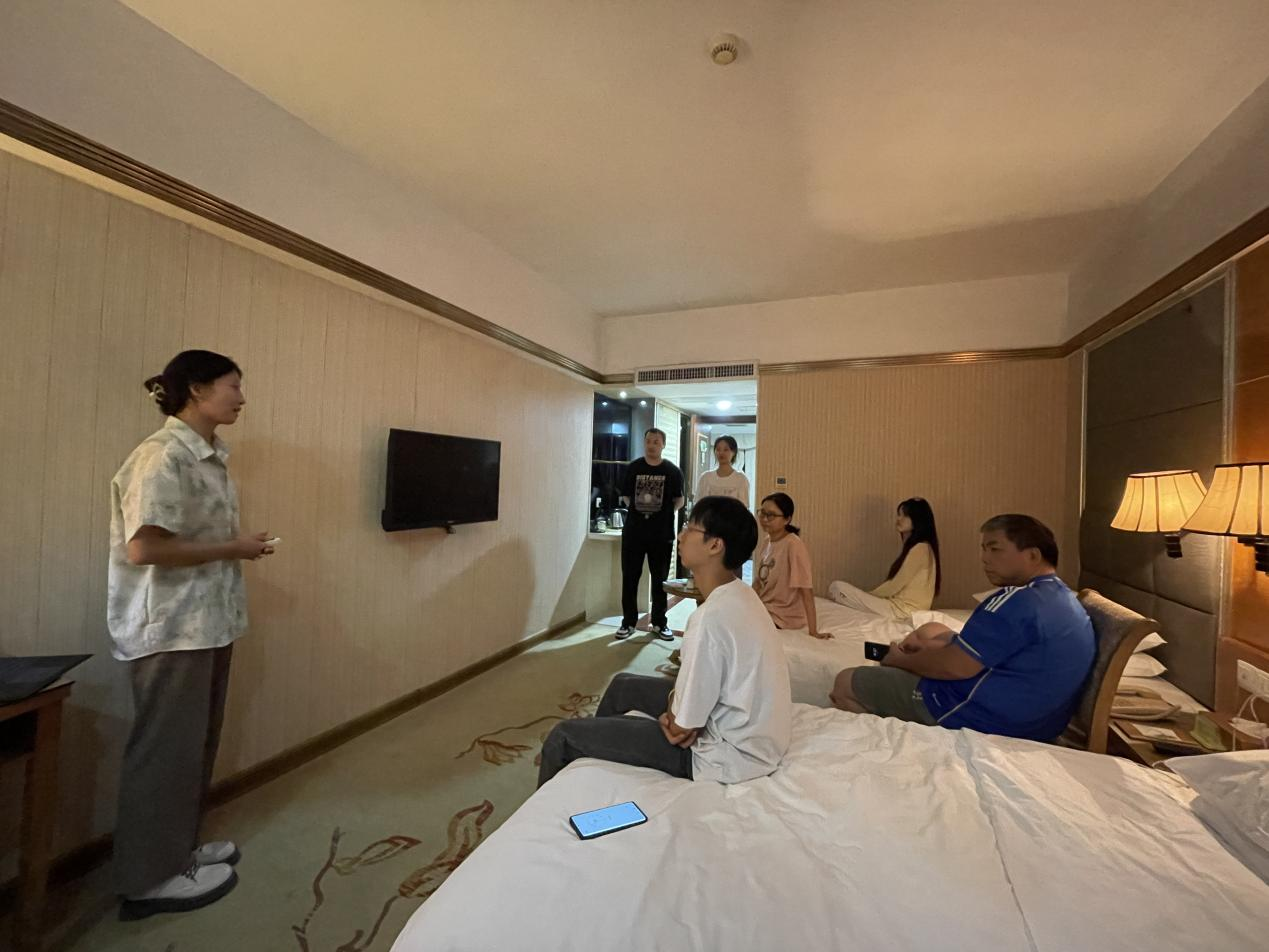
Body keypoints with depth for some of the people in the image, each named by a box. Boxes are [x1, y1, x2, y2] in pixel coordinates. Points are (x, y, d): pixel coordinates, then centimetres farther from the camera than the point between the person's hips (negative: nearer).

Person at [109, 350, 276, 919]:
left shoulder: (209, 457, 11)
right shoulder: (161, 456, -18)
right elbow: (144, 548, -23)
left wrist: (238, 548, 4)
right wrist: (233, 549, -16)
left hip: (207, 622, 9)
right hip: (171, 629, -9)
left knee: (197, 743, 19)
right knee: (167, 749, 5)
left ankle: (178, 849, 35)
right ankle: (150, 878, 22)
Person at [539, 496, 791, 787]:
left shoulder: (711, 617, -31)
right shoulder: (739, 594, -1)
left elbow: (682, 728, -24)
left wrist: (672, 718, -3)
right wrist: (677, 699, -8)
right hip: (750, 731, 9)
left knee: (564, 736, -2)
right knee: (623, 685, 24)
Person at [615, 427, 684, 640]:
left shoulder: (672, 471, -1)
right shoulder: (633, 468, 2)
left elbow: (679, 501, 7)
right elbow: (625, 497, 11)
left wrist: (666, 512, -3)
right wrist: (636, 510, 1)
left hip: (662, 534, -1)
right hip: (633, 531, 1)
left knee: (660, 579, 9)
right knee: (629, 578, 5)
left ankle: (659, 623, 23)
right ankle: (628, 622, 19)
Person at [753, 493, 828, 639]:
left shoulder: (794, 545, -21)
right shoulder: (768, 541, 3)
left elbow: (806, 591, -21)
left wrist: (813, 631, -22)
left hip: (782, 617, -7)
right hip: (763, 610, 7)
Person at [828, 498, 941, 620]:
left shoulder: (920, 548, -14)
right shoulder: (911, 546, 16)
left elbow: (895, 585, -15)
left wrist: (866, 596, -2)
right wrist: (865, 596, 4)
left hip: (902, 610, -10)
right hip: (897, 603, 10)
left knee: (836, 587, -15)